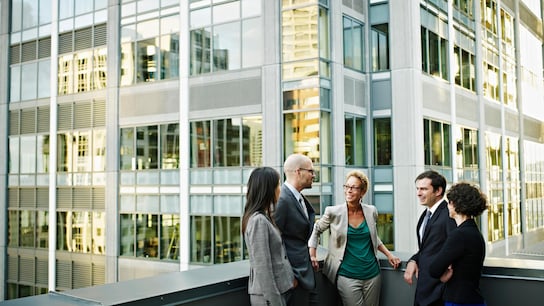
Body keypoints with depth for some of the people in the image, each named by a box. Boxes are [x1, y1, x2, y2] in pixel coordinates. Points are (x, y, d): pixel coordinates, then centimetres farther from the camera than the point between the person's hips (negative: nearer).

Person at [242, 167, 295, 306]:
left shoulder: (264, 217, 9)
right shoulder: (258, 221, -19)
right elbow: (263, 267, -21)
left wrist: (290, 277, 11)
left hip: (277, 290, 9)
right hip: (268, 294, -9)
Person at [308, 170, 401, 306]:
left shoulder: (371, 211, 4)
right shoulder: (334, 213, -6)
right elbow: (316, 230, 8)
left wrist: (389, 255, 15)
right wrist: (312, 256, -2)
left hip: (372, 274, 4)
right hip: (347, 276, -3)